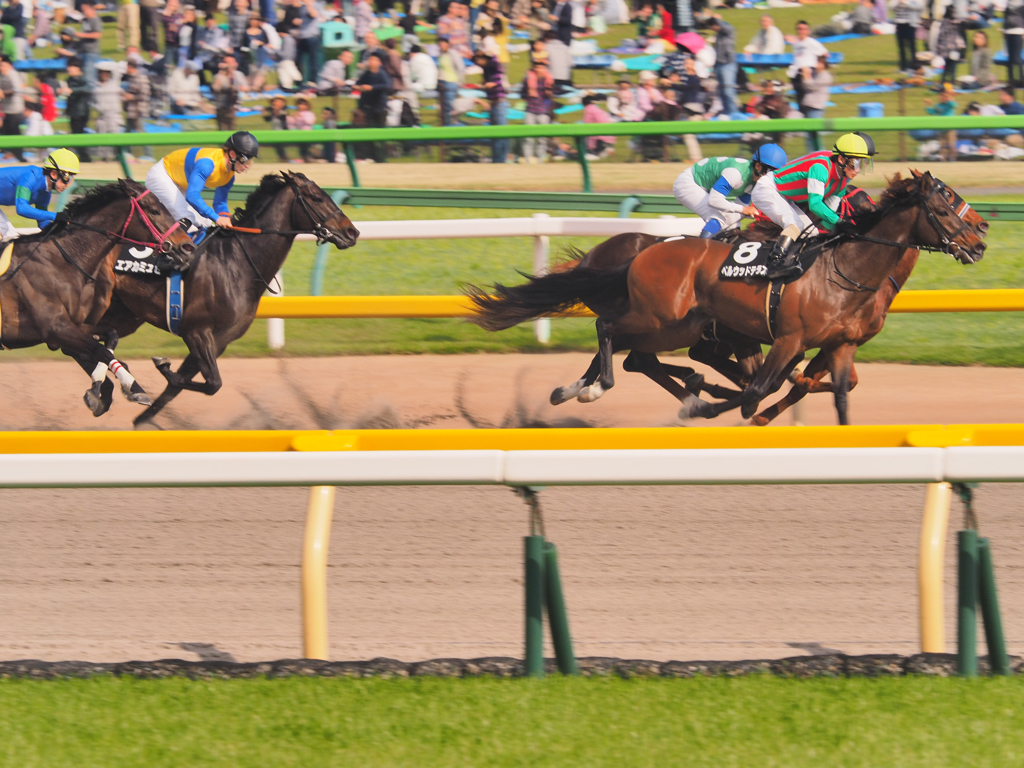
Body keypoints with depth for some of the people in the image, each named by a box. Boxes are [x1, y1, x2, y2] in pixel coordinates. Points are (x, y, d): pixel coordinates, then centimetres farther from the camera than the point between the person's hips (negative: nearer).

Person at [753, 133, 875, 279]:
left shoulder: (842, 181, -1)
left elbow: (828, 212, 4)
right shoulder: (821, 168, -29)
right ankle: (776, 261, -37)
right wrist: (839, 222, -40)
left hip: (785, 199, 10)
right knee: (797, 224, -28)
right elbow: (815, 204, -37)